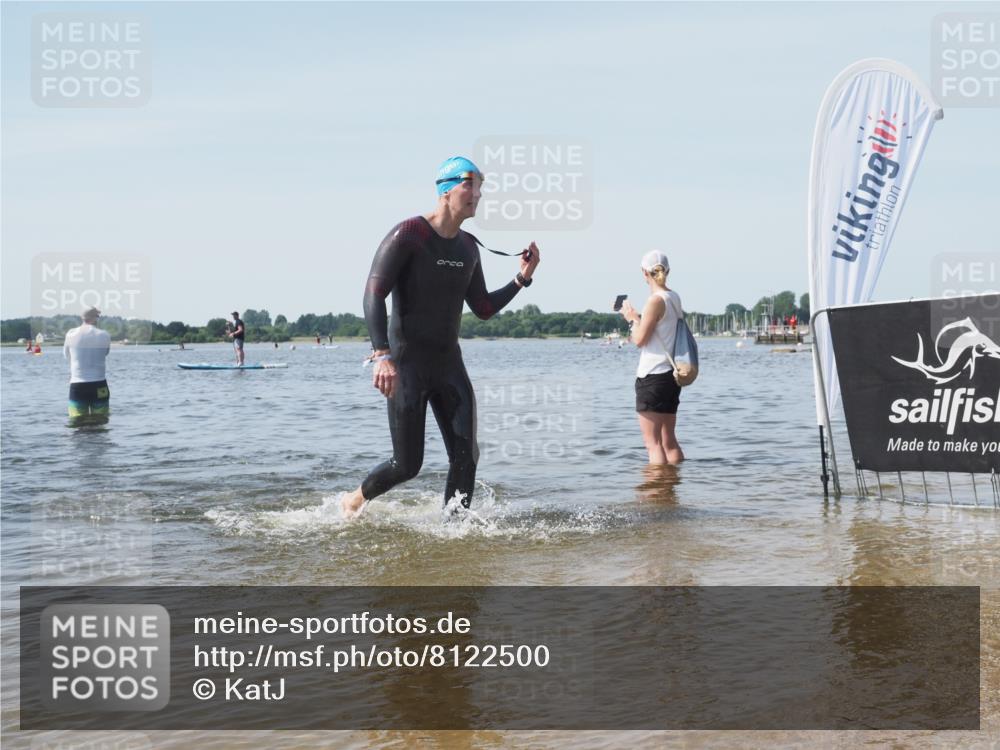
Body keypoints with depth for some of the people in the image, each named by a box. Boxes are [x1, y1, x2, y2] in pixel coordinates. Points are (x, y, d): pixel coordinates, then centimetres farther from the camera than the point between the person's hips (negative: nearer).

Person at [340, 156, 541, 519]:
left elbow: (484, 309, 16)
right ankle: (355, 498, 26)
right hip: (406, 365, -6)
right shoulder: (408, 235, -12)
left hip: (449, 364, 7)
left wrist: (521, 279, 3)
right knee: (407, 465, -2)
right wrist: (382, 355, -28)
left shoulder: (468, 248, 10)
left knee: (466, 457, -3)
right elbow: (373, 295, -18)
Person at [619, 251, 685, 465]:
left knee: (652, 442, -6)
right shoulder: (674, 298, 11)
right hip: (671, 374, 9)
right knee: (669, 441, 14)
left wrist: (632, 319, 3)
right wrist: (637, 318, 23)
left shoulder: (656, 300, -14)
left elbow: (640, 339, -13)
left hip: (652, 375, -9)